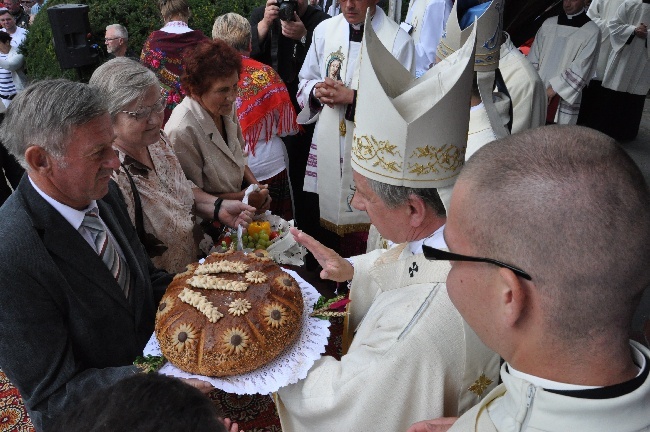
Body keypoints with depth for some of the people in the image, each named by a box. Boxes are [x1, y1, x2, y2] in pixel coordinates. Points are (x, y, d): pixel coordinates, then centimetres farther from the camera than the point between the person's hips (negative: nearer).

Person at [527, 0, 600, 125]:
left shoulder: (591, 31, -4)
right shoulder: (548, 24, 8)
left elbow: (580, 69, -9)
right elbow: (533, 57, 9)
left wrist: (554, 88, -12)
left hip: (563, 99, -4)